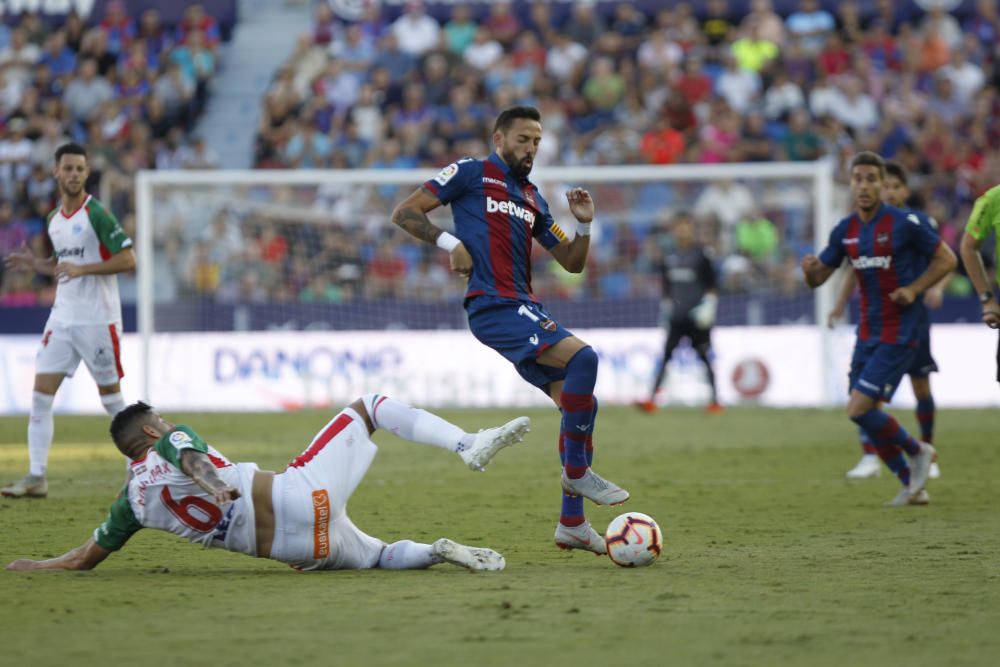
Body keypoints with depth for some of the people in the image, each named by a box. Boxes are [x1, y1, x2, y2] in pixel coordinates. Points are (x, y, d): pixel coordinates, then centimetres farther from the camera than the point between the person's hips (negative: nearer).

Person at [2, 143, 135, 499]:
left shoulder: (97, 213, -10)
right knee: (41, 395, -3)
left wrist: (81, 269, -21)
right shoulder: (55, 219, 12)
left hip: (98, 319, -6)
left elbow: (127, 260, -15)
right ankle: (36, 478, -2)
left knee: (111, 399, 0)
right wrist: (35, 264, 7)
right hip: (62, 318, 7)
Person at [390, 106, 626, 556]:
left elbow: (572, 263, 23)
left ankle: (572, 523, 9)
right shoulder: (471, 174, 3)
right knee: (582, 357, -26)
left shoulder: (532, 199, 22)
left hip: (525, 309, 8)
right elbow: (404, 213, -1)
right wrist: (450, 243, -13)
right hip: (493, 308, -8)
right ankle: (576, 471, -15)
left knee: (580, 404, 3)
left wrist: (584, 223, 6)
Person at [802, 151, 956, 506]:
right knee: (864, 413, 5)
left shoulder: (905, 223, -12)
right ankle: (913, 486, 18)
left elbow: (946, 259, -3)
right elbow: (819, 277, 12)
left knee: (859, 409, -14)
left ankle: (918, 451, 10)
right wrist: (810, 269, -12)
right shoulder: (845, 230, 5)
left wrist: (913, 289, -15)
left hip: (898, 334, -7)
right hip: (867, 331, 7)